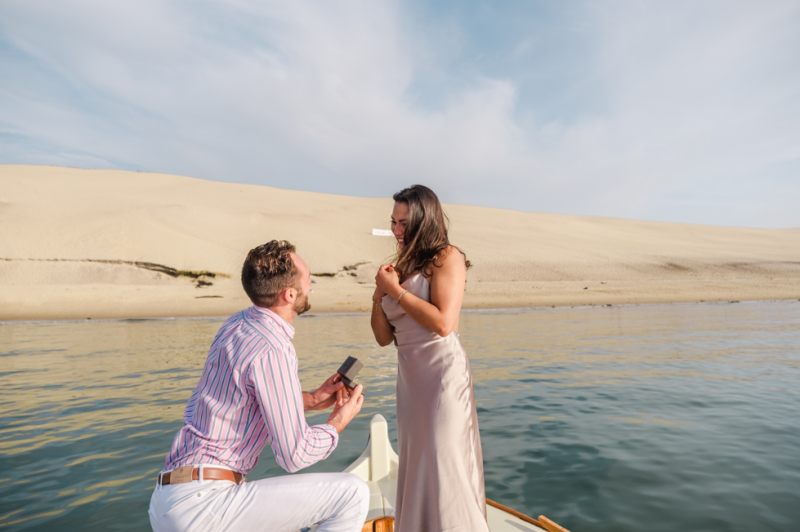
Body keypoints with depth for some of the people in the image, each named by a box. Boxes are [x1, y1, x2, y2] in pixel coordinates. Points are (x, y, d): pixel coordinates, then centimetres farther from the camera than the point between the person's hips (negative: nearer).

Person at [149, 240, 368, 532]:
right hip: (201, 504, -9)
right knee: (353, 493, -10)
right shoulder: (272, 351, -23)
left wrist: (311, 399, 12)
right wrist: (339, 421, 0)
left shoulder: (237, 324, 5)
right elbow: (295, 455, -18)